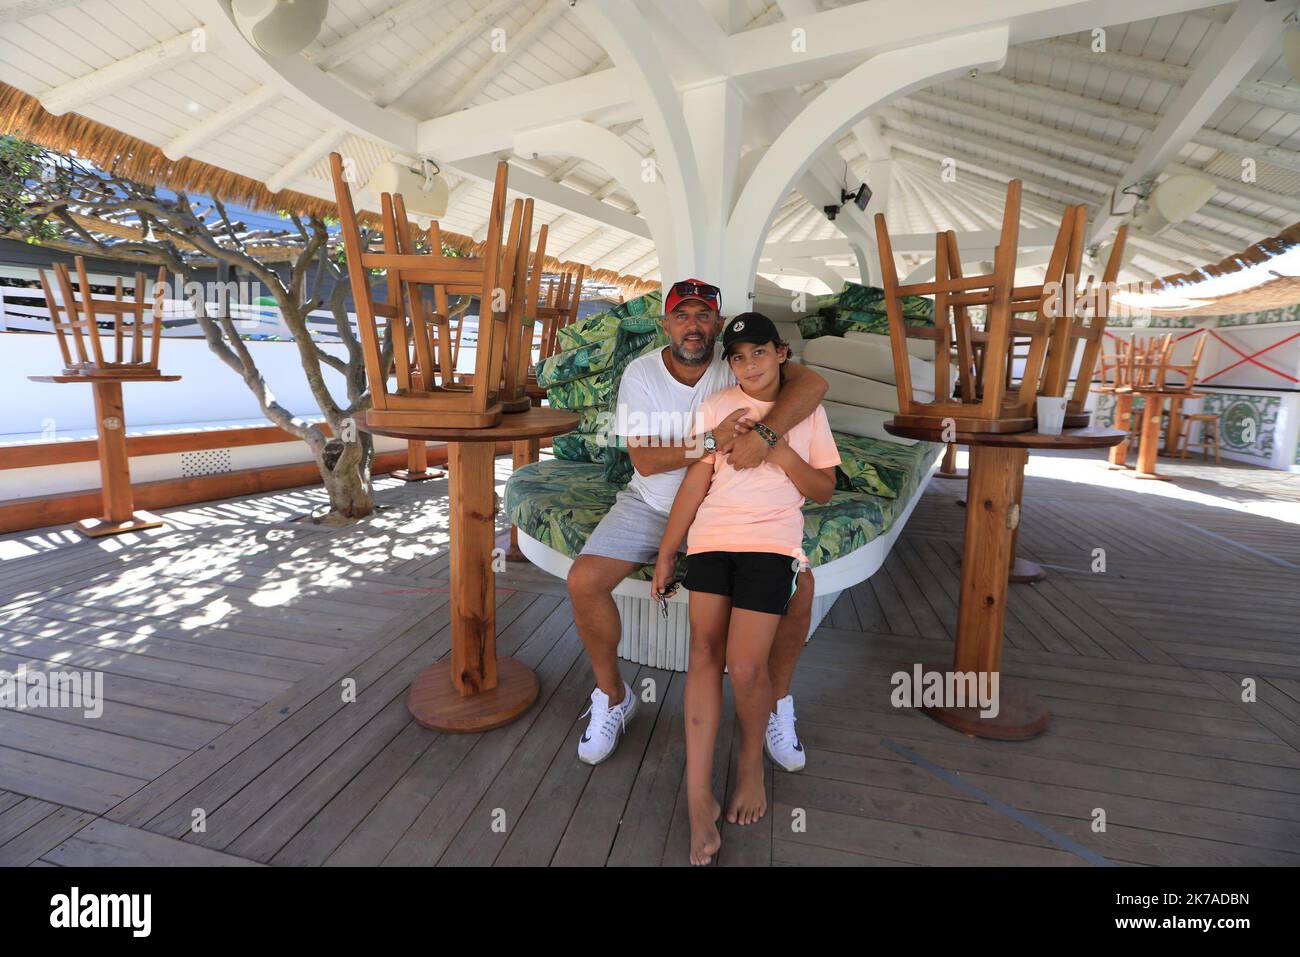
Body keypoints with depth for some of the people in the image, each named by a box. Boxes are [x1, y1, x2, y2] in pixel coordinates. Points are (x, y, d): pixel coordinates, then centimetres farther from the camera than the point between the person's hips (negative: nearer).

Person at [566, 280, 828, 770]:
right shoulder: (641, 373, -10)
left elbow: (813, 382, -28)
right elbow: (644, 459, -18)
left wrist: (764, 433, -44)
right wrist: (712, 443, -31)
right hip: (652, 505, 1)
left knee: (799, 582, -18)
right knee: (584, 582, -18)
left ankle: (776, 701, 8)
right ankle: (611, 695, 10)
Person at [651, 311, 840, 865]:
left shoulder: (807, 412, 10)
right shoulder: (716, 407, 8)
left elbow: (823, 492, 9)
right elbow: (695, 483, 5)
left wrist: (781, 453, -8)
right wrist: (665, 555, 3)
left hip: (770, 546, -1)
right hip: (709, 540, 1)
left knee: (746, 668, -9)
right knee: (704, 654, -6)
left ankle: (751, 762, 22)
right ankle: (698, 798, 2)